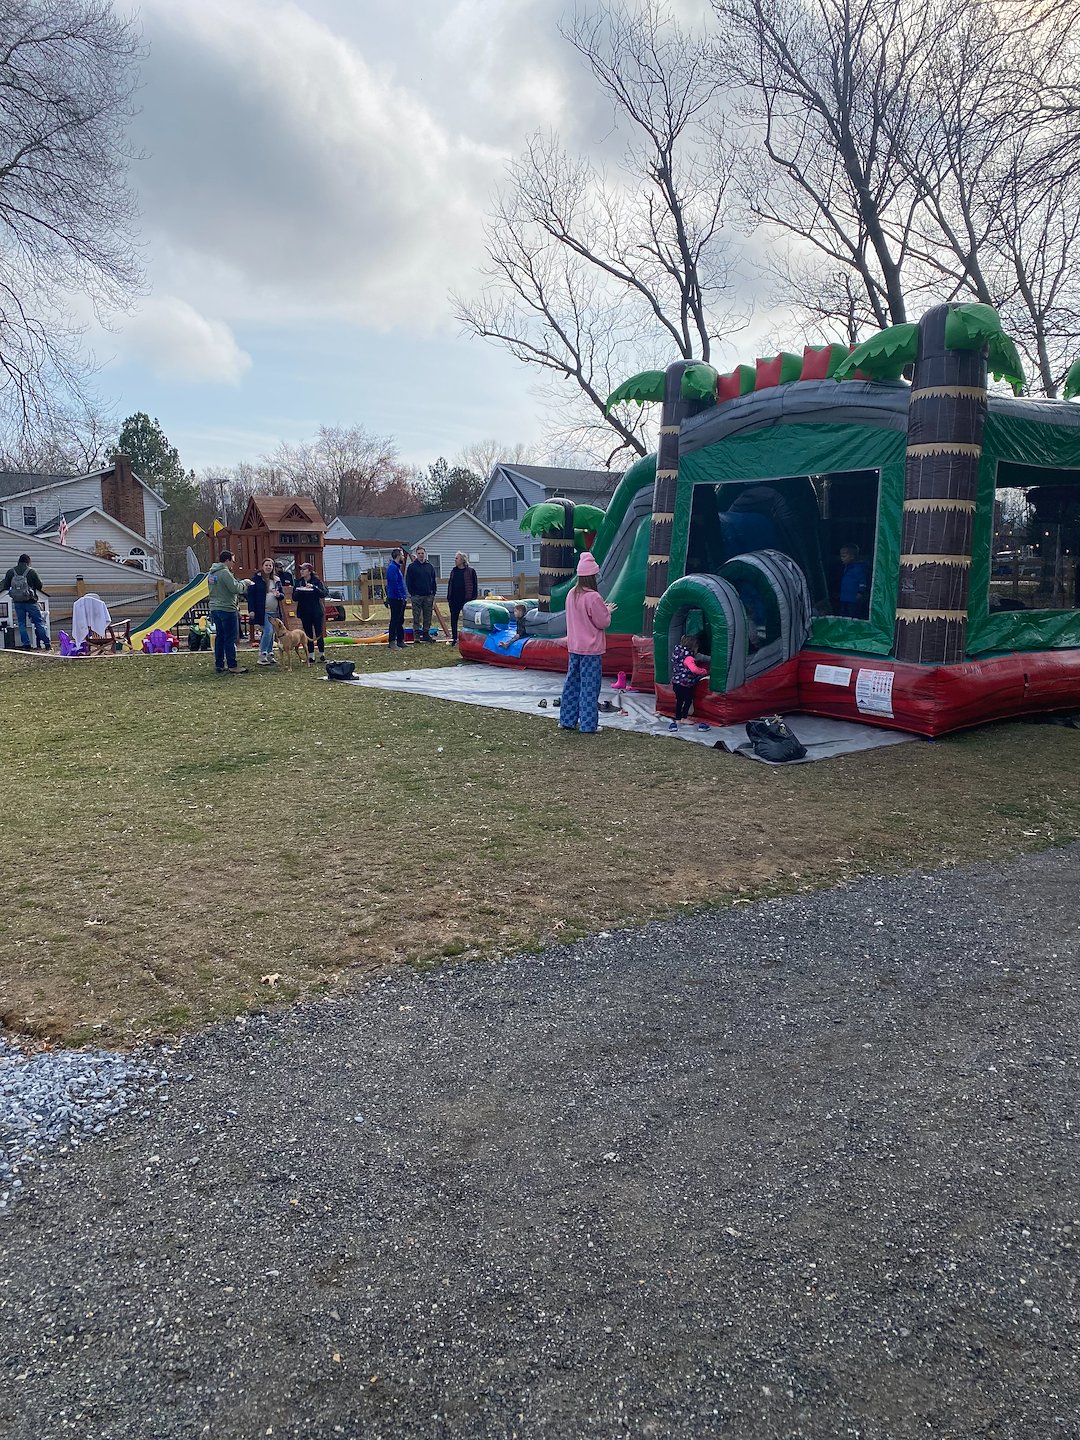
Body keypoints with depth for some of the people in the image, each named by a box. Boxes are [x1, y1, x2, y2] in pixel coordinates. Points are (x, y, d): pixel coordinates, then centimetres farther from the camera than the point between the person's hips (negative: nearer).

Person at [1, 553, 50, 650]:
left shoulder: (11, 572, 1)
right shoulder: (32, 572, -9)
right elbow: (40, 586, -3)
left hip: (17, 602, 3)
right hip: (30, 602, -3)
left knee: (22, 624, 10)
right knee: (40, 622, 3)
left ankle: (26, 645, 6)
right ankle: (47, 644, 2)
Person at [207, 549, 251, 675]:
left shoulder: (211, 573, 14)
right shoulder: (225, 572, -16)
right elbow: (235, 588, -21)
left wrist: (241, 584, 14)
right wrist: (244, 583, -2)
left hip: (214, 608, 9)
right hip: (227, 609, -9)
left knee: (220, 636, 13)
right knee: (230, 638, -5)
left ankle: (219, 665, 16)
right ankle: (232, 666, -4)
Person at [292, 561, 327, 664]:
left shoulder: (316, 581, -2)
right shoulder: (298, 582, 5)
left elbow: (324, 593, -11)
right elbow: (294, 597, 2)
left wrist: (314, 587, -22)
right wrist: (299, 591, -16)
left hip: (316, 612, -2)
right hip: (304, 613, 2)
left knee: (319, 634, 0)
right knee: (308, 635, 5)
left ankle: (322, 655, 10)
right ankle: (311, 656, 10)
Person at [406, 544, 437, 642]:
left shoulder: (430, 566, 10)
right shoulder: (412, 566, 1)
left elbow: (434, 581, 14)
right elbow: (408, 582, 1)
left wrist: (433, 593, 5)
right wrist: (412, 594, -6)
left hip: (428, 596, 3)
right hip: (416, 596, -3)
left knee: (427, 616, 7)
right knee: (416, 617, -3)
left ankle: (426, 633, 15)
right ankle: (416, 635, -1)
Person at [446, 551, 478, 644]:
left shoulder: (470, 571, -3)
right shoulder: (454, 571, 12)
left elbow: (475, 585, -3)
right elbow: (449, 584, 16)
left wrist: (474, 598, -8)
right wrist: (448, 597, 10)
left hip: (466, 599, -5)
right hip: (454, 600, 5)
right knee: (453, 619, 6)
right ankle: (454, 639, 14)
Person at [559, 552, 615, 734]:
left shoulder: (571, 593, 3)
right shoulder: (593, 597, -19)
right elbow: (603, 622, -12)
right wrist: (607, 612, 7)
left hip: (574, 646, 7)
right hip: (591, 648, -7)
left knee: (572, 682, 15)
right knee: (589, 685, 1)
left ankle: (566, 720, 22)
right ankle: (588, 725, 6)